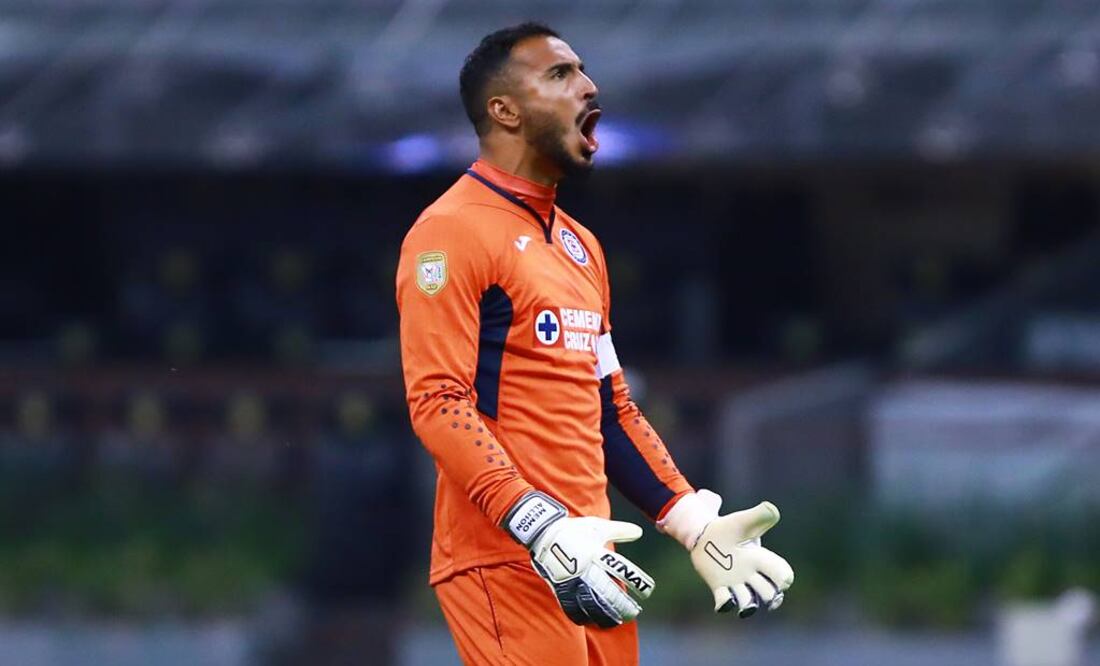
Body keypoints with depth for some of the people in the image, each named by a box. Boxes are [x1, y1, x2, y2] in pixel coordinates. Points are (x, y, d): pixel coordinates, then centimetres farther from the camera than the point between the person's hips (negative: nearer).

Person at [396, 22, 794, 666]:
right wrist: (542, 529, -27)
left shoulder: (580, 244, 20)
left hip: (589, 559, 8)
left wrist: (699, 528, 14)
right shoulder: (454, 231, -7)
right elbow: (437, 401, -16)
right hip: (506, 560, -8)